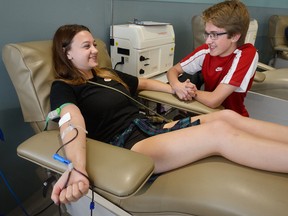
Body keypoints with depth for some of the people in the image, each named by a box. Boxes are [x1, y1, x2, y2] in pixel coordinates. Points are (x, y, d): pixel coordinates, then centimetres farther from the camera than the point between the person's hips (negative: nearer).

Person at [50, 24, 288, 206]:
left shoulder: (108, 75, 22)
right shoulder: (63, 87, 0)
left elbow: (144, 82, 35)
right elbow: (72, 124, -22)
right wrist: (77, 169, -41)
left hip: (151, 128, 8)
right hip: (127, 144, -7)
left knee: (227, 116, -10)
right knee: (219, 131, -24)